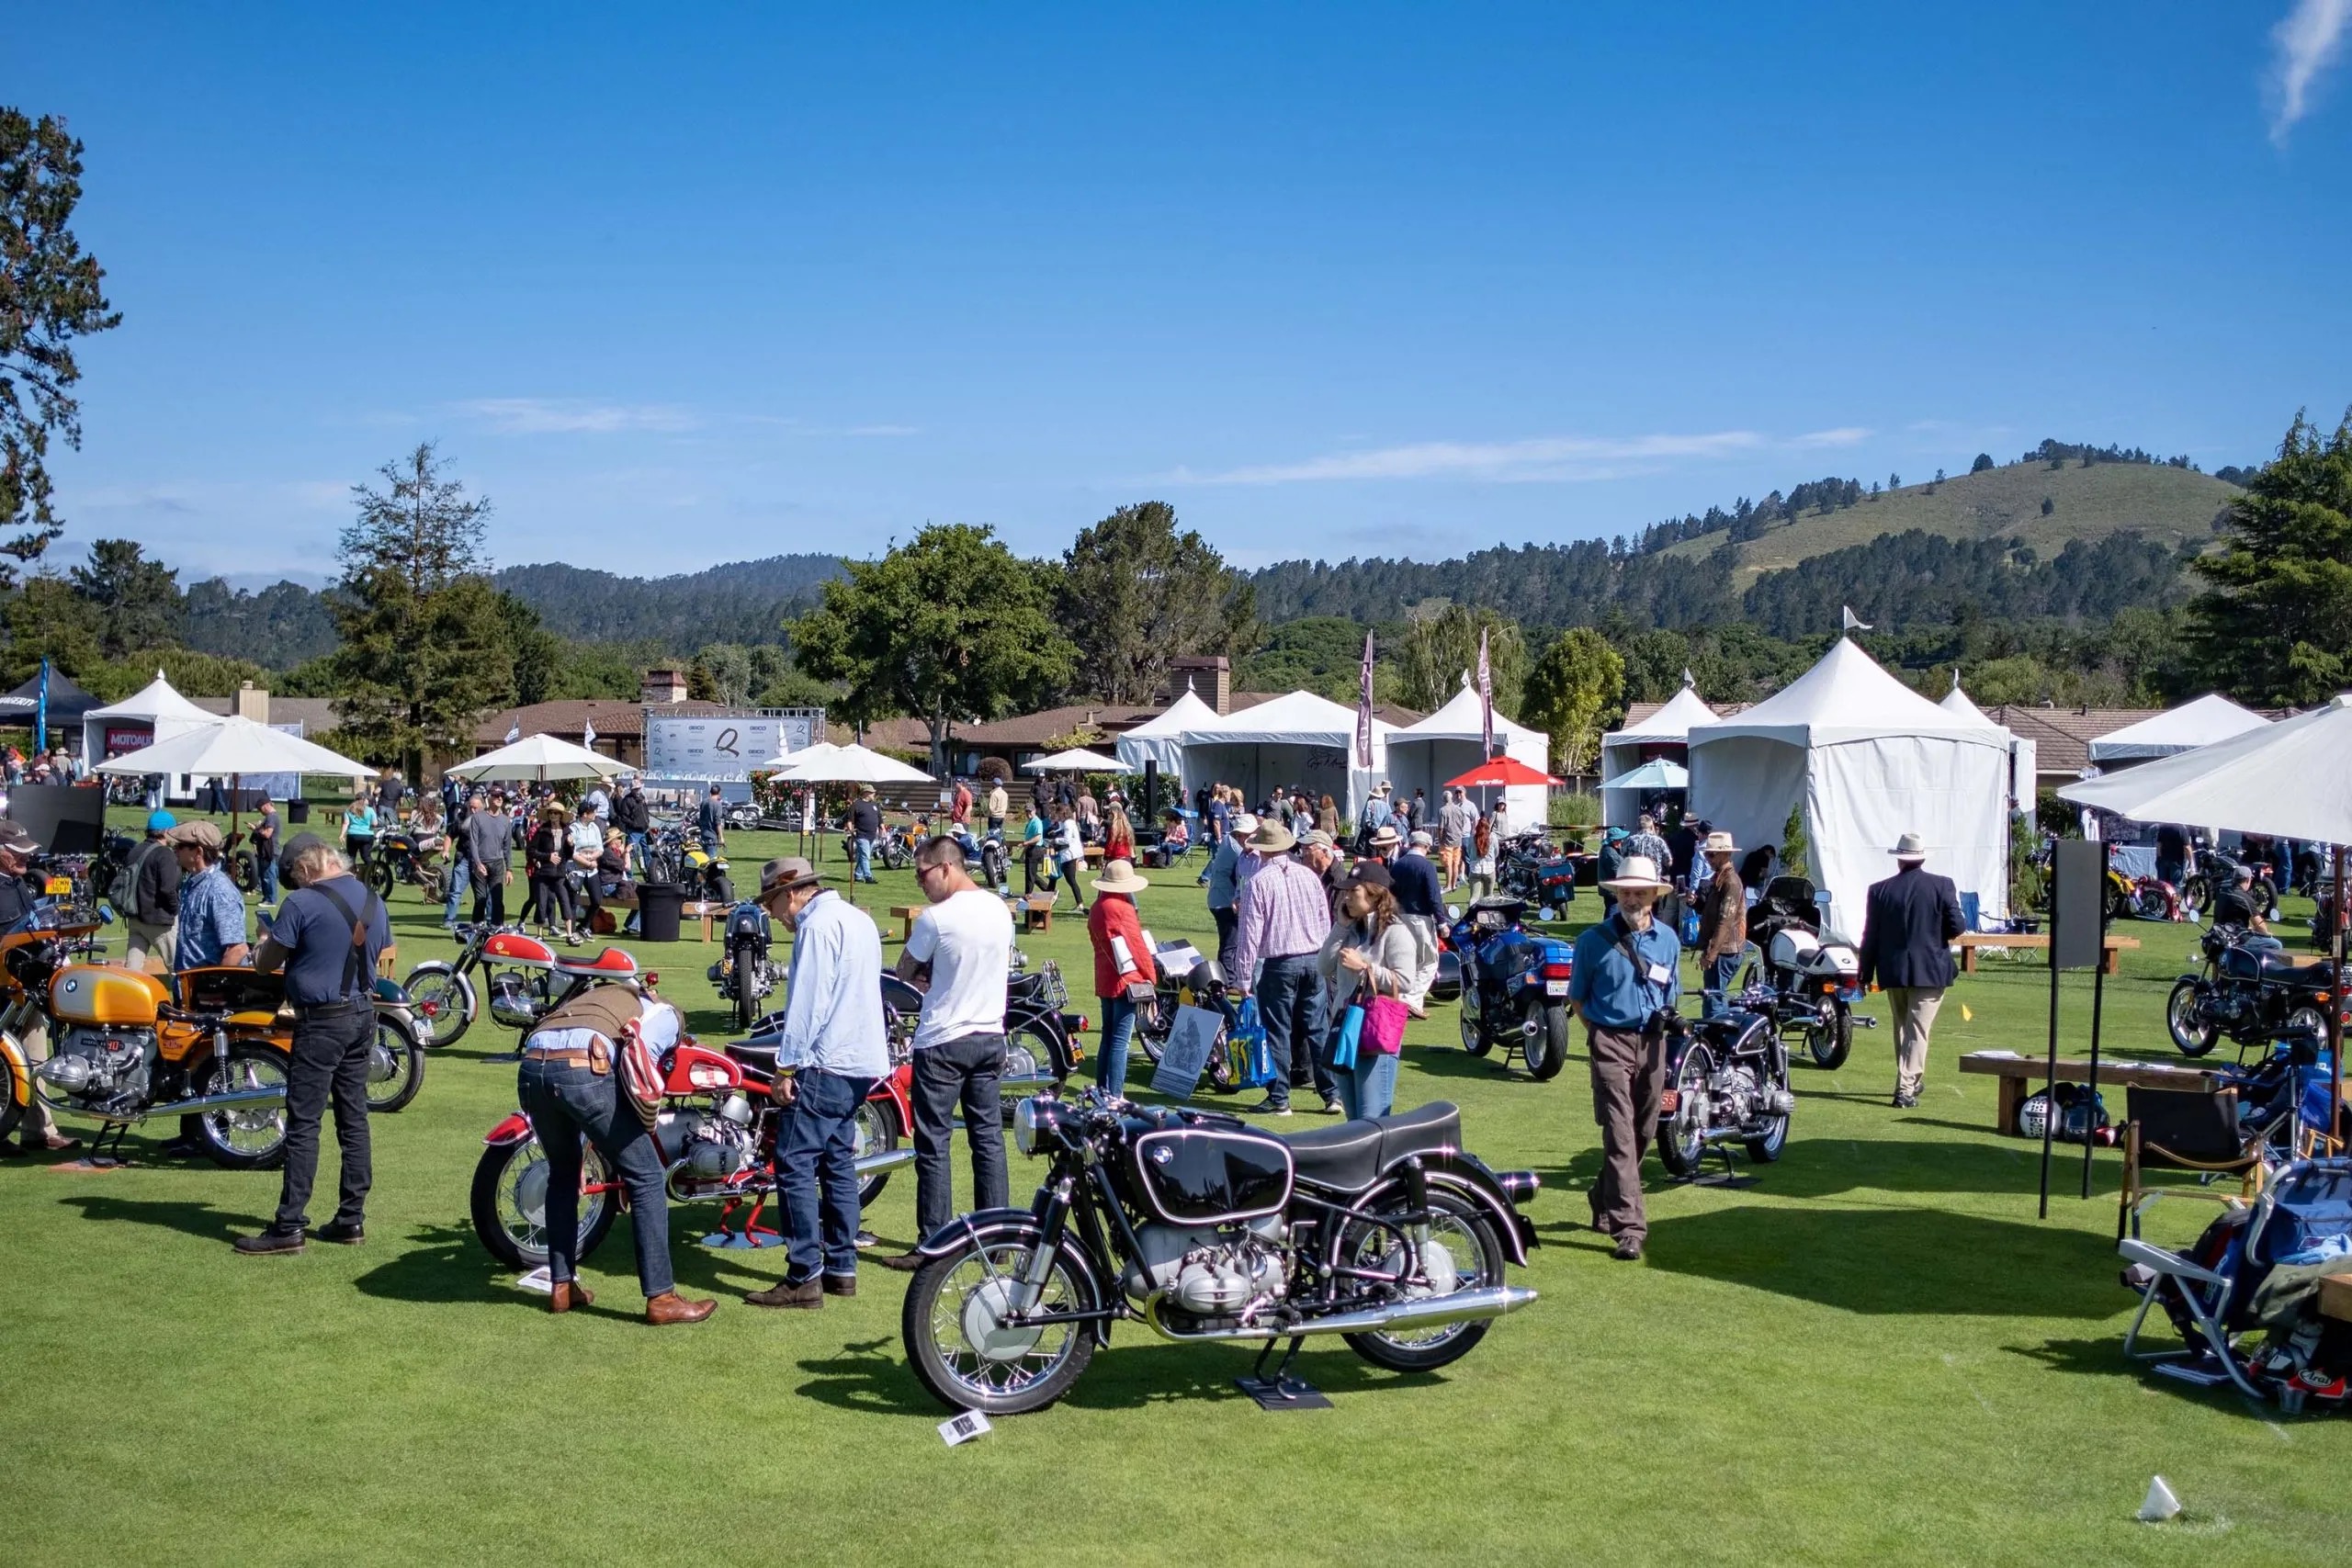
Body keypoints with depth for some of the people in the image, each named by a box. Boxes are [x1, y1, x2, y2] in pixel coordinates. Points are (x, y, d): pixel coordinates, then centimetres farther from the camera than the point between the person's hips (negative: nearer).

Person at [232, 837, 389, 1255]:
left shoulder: (301, 903, -14)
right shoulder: (374, 901, 8)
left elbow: (266, 963, -7)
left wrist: (264, 946, 15)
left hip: (321, 1022, -7)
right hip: (364, 1015, 7)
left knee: (304, 1125, -5)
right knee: (354, 1119, 11)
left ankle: (289, 1227, -4)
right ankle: (351, 1219, 15)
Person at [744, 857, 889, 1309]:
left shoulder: (818, 925, -13)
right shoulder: (858, 918, 17)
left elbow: (806, 1002, -19)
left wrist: (786, 1066, -15)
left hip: (827, 1064, -10)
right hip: (862, 1061, 10)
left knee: (794, 1163, -8)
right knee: (838, 1162, 14)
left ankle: (804, 1278, -9)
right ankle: (841, 1267, 17)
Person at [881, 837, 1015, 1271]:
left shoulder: (936, 917, -17)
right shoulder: (1001, 910, 4)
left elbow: (904, 972, -5)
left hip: (942, 1043, -7)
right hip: (990, 1037, 7)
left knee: (933, 1146, 0)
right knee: (989, 1139, 11)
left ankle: (934, 1246, 2)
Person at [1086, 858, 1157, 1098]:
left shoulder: (1096, 908, 10)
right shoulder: (1122, 908, -16)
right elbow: (1137, 945, -13)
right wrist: (1151, 976, -2)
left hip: (1104, 982, 9)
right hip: (1127, 981, -9)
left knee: (1108, 1037, 16)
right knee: (1120, 1040, -8)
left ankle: (1103, 1091, 20)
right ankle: (1115, 1096, -9)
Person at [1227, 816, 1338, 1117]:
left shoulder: (1257, 882, -10)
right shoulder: (1309, 876, 4)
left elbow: (1249, 934, -11)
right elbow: (1326, 923, 9)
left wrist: (1243, 978, -6)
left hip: (1279, 964, -4)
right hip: (1313, 960, 4)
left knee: (1278, 1032, 3)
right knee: (1317, 1030, 10)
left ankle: (1278, 1098, 6)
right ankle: (1332, 1095, 11)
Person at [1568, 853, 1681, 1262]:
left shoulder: (1668, 940, 10)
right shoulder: (1595, 940, 0)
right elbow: (1578, 997, 7)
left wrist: (1669, 1017, 4)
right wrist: (1597, 1030, -2)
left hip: (1652, 1043, 4)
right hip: (1611, 1042, -4)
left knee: (1642, 1132, 13)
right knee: (1620, 1135, -12)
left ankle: (1604, 1198, 35)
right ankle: (1629, 1227, -16)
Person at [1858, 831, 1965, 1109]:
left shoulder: (1879, 890, -2)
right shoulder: (1942, 885, -6)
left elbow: (1870, 936, 0)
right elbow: (1956, 926, -9)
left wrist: (1866, 973, 7)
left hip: (1893, 971, 2)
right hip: (1930, 970, -2)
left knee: (1902, 1028, 19)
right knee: (1917, 1030, -2)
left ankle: (1910, 1080, 32)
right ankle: (1906, 1088, -10)